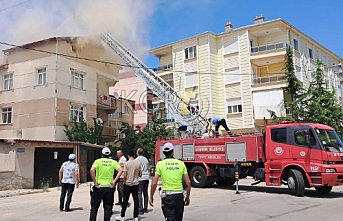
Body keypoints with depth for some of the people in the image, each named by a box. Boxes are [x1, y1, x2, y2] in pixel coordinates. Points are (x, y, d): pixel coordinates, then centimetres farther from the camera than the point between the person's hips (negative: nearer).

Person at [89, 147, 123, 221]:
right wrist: (114, 181, -6)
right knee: (108, 207, 10)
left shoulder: (98, 161, -2)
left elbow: (92, 170, -18)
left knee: (94, 206, 12)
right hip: (109, 187, 1)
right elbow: (120, 170, -8)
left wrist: (95, 182, -12)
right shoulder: (113, 162, 4)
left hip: (99, 187, -1)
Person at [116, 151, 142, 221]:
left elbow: (125, 175, -12)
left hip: (128, 184, -2)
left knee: (125, 201, 6)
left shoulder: (126, 163, -10)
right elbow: (140, 175, 4)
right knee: (136, 200, 6)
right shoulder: (138, 163, -1)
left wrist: (124, 182, 4)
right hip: (135, 184, 2)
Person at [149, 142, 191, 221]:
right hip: (179, 195, 3)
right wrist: (188, 197, 12)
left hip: (167, 195, -3)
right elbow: (188, 182, 1)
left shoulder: (160, 164, -3)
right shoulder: (181, 163, 3)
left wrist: (151, 197, 5)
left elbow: (154, 183, -7)